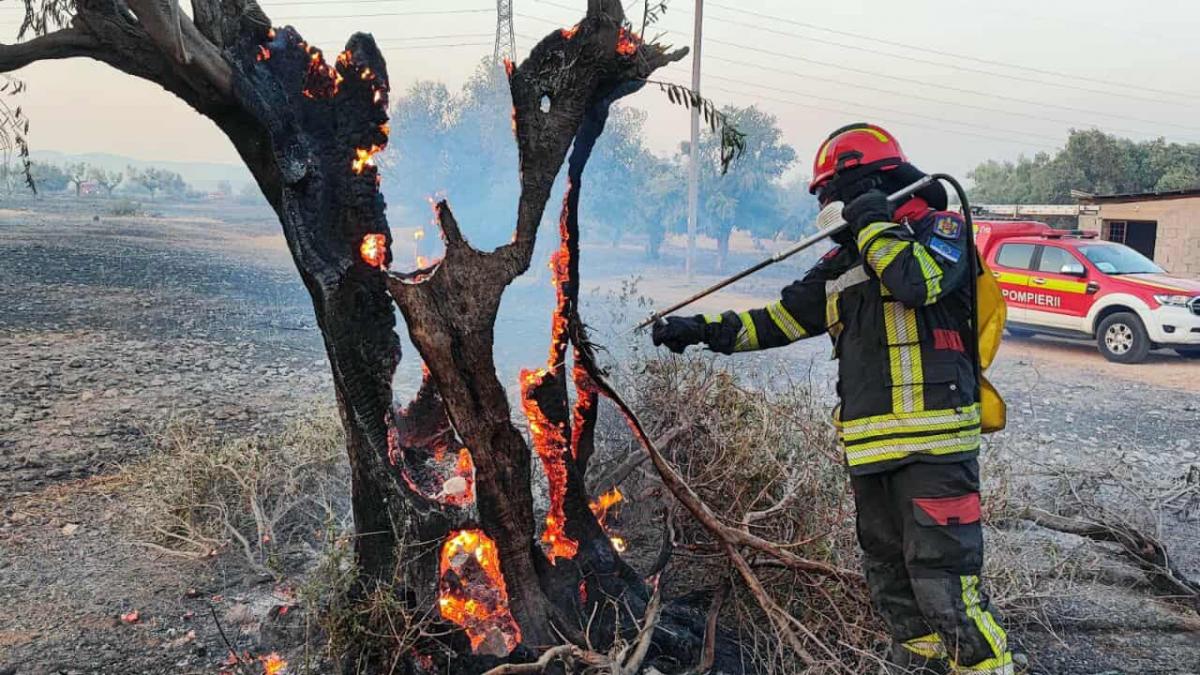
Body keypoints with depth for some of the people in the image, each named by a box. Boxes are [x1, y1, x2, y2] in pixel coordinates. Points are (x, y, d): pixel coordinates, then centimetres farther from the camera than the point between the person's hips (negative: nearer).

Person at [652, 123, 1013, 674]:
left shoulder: (940, 229, -1)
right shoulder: (844, 261, 17)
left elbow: (920, 281, -24)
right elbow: (780, 319, 18)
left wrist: (874, 225, -10)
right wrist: (704, 329, 10)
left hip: (934, 441, -7)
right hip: (869, 444, 8)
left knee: (943, 578, -10)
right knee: (889, 577, 16)